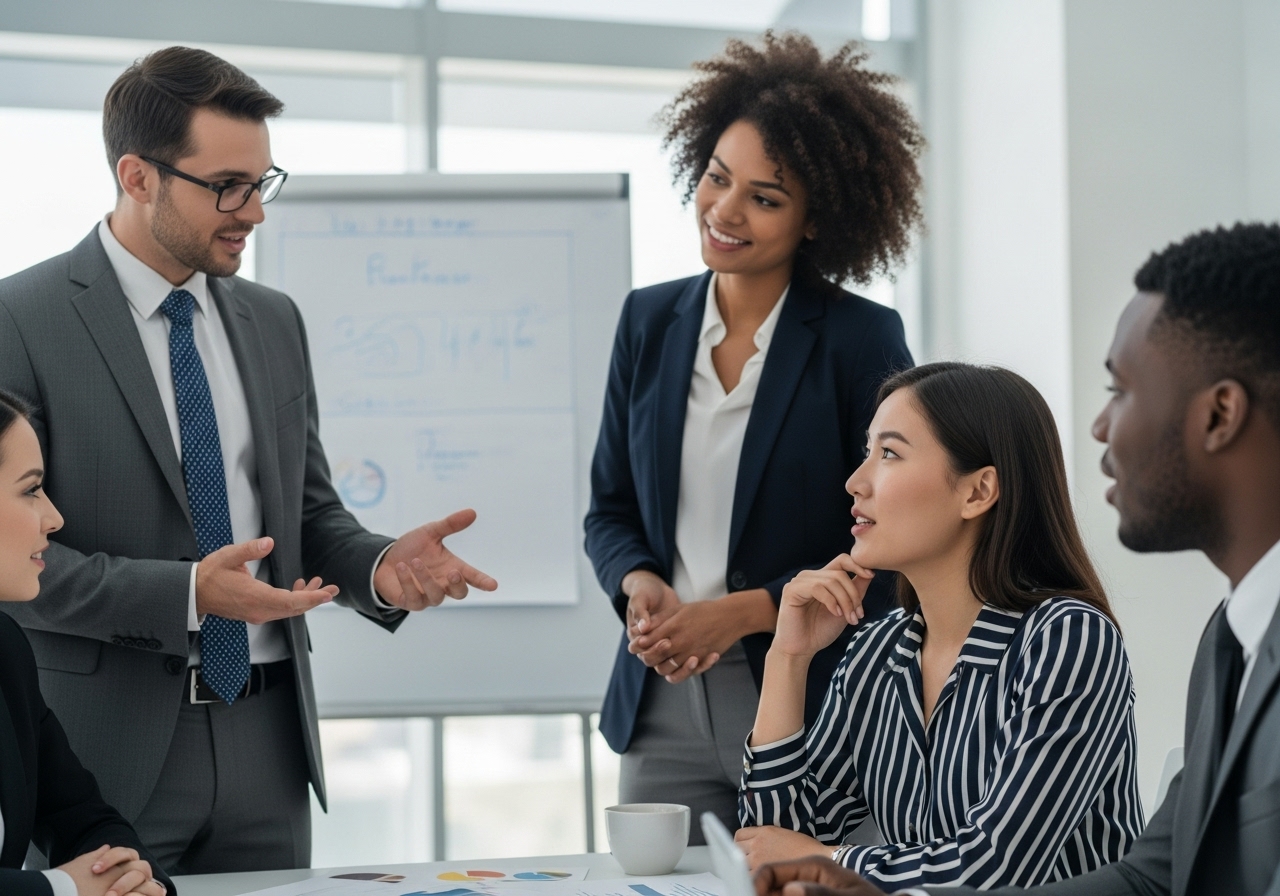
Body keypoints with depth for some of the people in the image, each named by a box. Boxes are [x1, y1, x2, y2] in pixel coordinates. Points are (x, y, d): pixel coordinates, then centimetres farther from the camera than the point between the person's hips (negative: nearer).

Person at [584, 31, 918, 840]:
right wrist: (640, 585, -8)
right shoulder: (650, 320, 8)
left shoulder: (862, 338, -6)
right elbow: (611, 508, 13)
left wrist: (741, 612, -16)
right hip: (663, 704, 4)